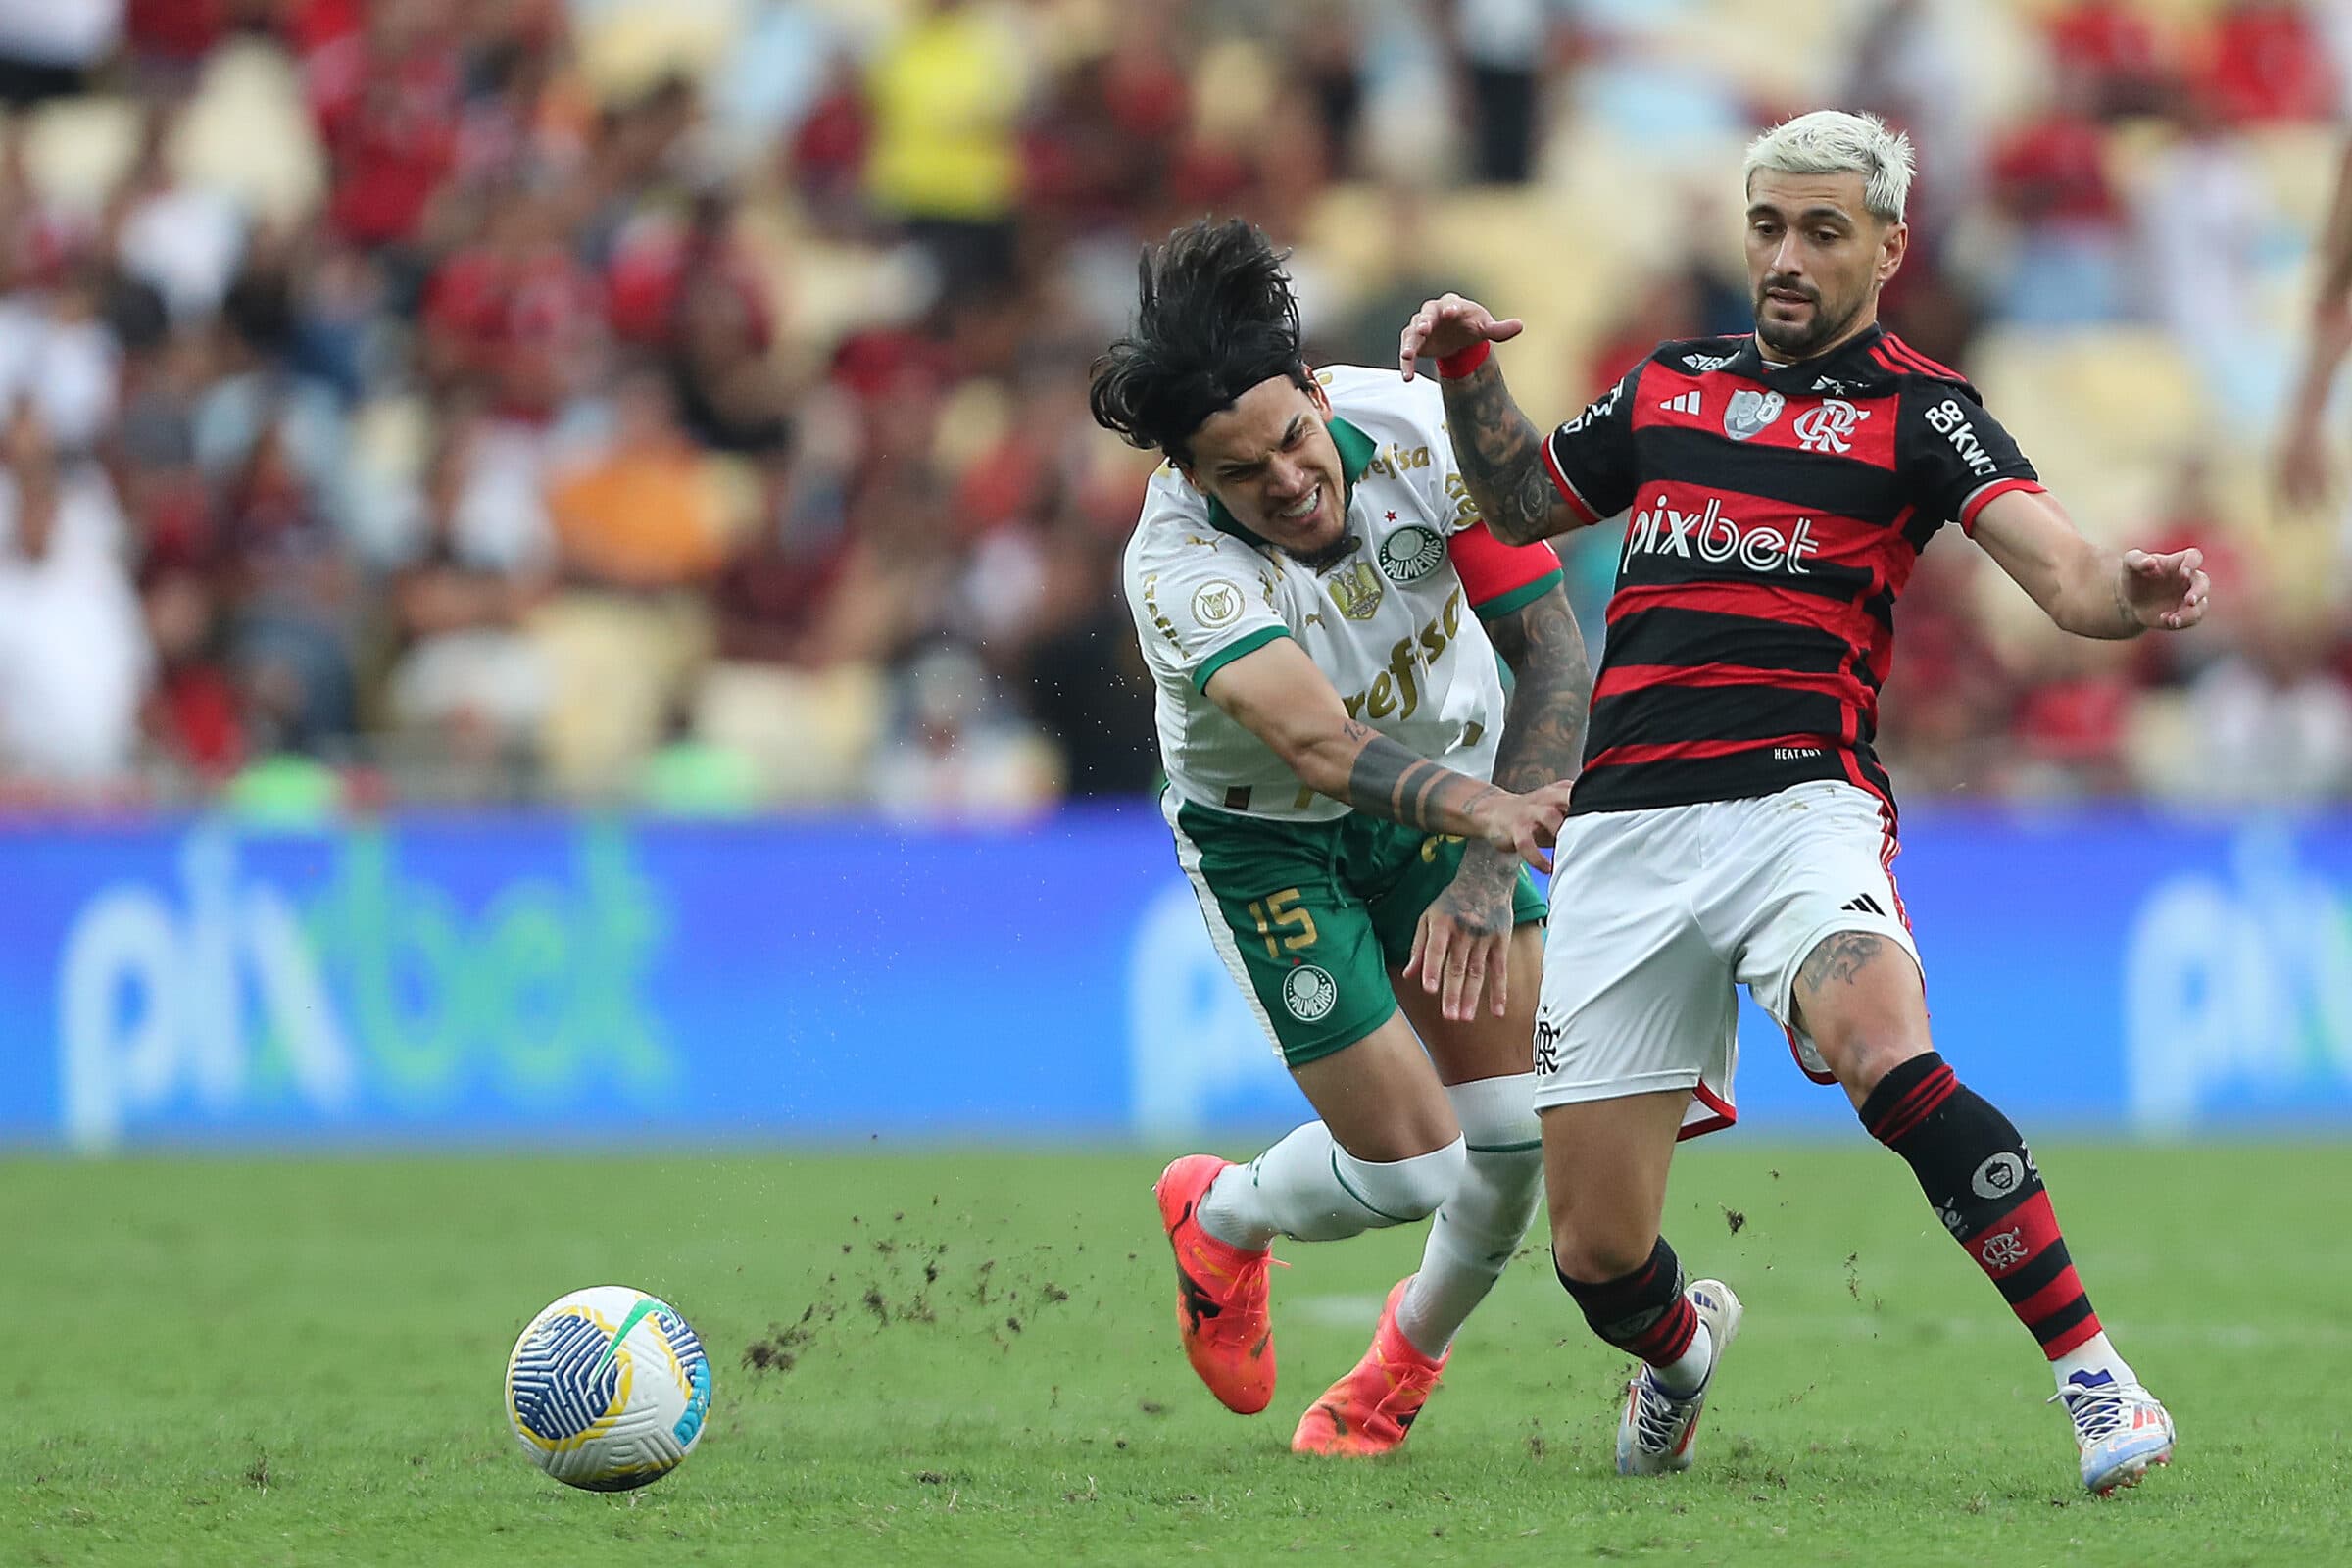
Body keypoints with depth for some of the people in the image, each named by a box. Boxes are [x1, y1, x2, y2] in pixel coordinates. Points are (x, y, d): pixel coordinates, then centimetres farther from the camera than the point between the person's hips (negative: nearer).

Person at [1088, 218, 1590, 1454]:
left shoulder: (1417, 430, -26)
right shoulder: (1177, 566, -35)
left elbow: (1552, 652, -23)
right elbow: (1317, 745, -50)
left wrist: (1491, 868, -33)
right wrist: (1482, 811, -68)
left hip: (1455, 786, 4)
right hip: (1268, 835, -4)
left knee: (1520, 1126, -4)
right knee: (1407, 1164, -9)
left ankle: (1410, 1351, 29)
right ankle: (1219, 1217, 27)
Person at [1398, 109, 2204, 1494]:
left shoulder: (1916, 411, 4)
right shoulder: (1669, 383, 18)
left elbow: (2057, 566, -11)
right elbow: (1523, 504, 33)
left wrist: (2127, 595, -34)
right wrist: (1471, 369, 15)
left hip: (1797, 798, -4)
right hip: (1624, 827, 4)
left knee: (1885, 1056, -35)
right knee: (1597, 1250, 1)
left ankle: (2093, 1370, -27)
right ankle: (1682, 1343, 38)